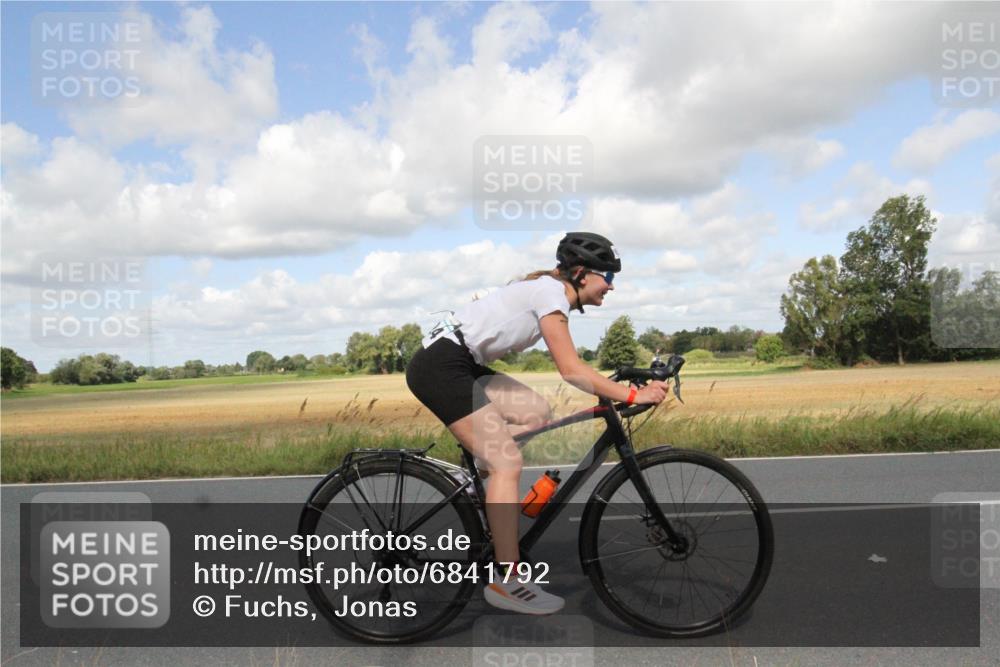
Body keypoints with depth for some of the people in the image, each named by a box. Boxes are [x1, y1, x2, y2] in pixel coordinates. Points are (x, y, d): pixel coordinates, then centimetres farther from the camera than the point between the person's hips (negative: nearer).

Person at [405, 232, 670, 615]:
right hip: (440, 367, -10)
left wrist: (617, 390, 11)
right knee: (507, 464, -11)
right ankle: (508, 584, -5)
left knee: (537, 414, 5)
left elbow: (570, 369, 18)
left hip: (461, 365, 10)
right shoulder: (551, 291, -12)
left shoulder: (550, 290, 15)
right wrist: (633, 395, -17)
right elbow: (571, 371, -19)